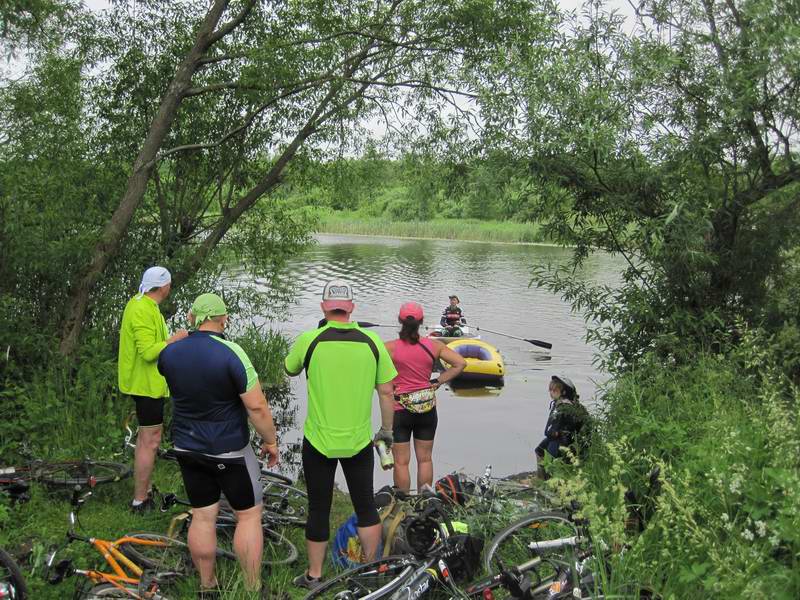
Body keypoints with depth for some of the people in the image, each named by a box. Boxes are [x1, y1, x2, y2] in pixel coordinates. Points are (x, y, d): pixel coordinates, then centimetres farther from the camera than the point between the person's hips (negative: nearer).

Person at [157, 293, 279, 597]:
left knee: (202, 517, 15)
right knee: (248, 515, 9)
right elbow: (257, 407, -21)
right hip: (229, 450, -5)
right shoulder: (232, 353, -21)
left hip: (187, 447, 5)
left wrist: (185, 336, 29)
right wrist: (270, 440, -6)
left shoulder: (171, 353, -5)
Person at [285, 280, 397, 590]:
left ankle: (314, 576, 27)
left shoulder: (309, 340, -11)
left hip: (319, 440, -1)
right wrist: (386, 429, 12)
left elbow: (290, 370, 10)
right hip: (359, 441, 1)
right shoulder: (372, 341, -8)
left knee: (318, 509, 14)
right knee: (365, 506, 17)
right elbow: (386, 392, -2)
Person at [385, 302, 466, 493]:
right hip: (427, 409, 3)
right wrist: (438, 382, 1)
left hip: (399, 410, -3)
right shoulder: (433, 346, -4)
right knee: (425, 459, 16)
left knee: (401, 462, 8)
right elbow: (460, 363, -2)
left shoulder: (390, 347, -12)